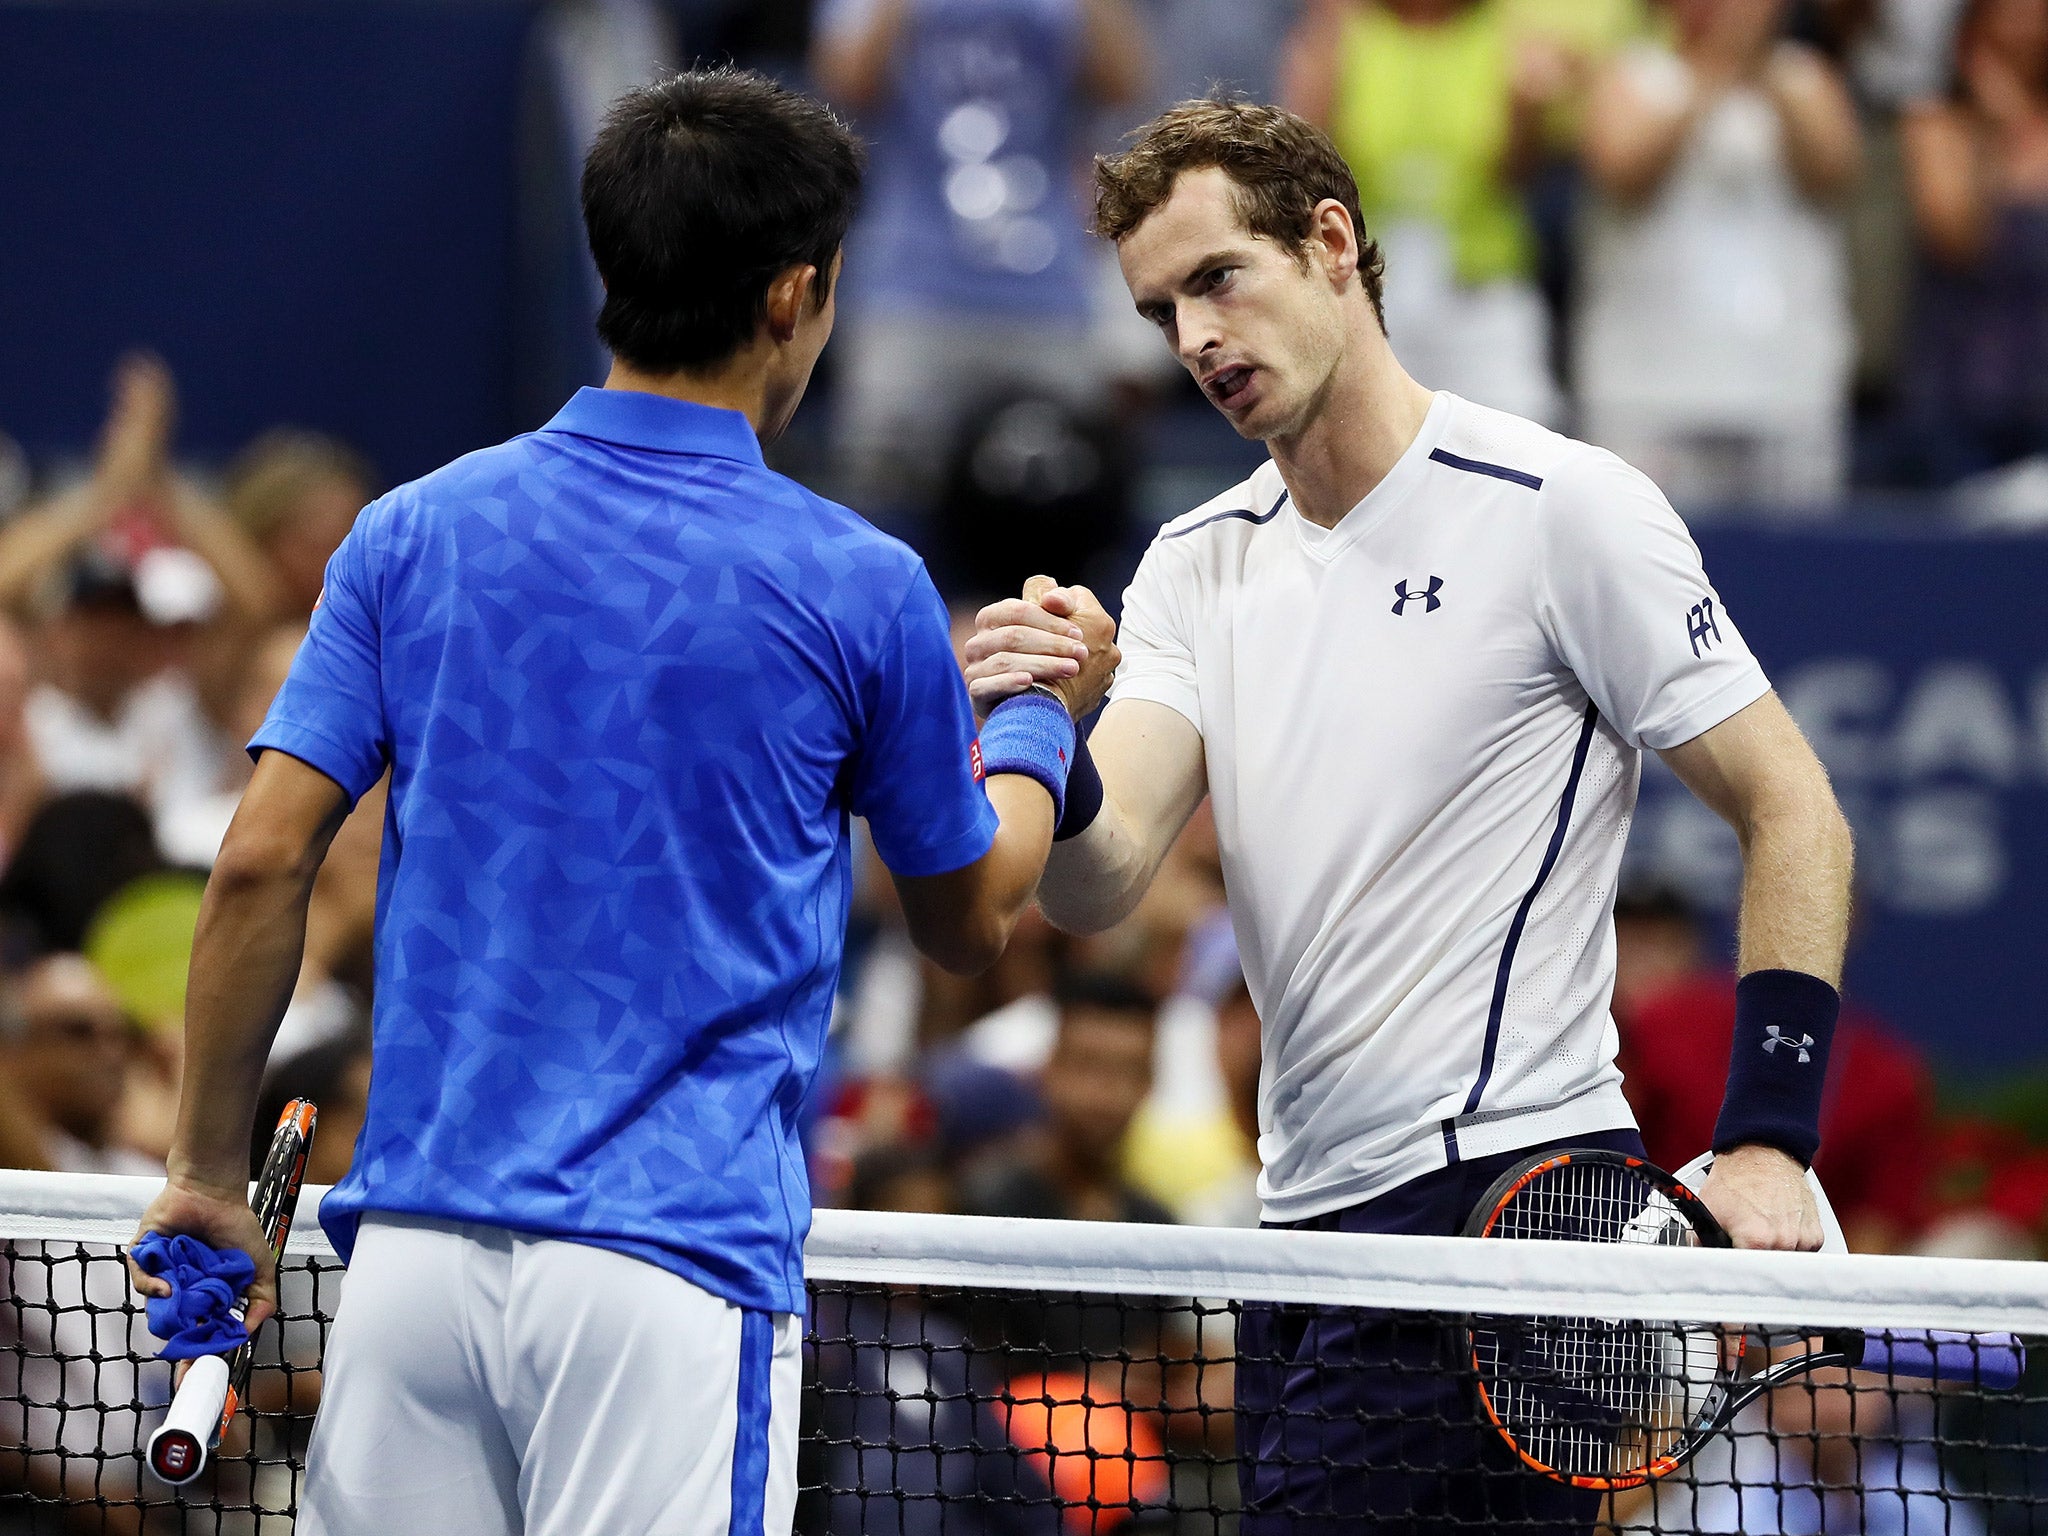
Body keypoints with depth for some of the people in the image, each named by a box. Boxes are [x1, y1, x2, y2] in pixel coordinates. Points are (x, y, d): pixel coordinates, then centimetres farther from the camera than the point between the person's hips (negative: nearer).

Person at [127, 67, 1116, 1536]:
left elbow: (263, 863, 1)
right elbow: (971, 918, 13)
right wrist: (1046, 716, 32)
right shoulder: (859, 588, -2)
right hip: (668, 1272, -3)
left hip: (415, 1239, 4)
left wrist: (207, 1172, 10)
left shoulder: (414, 533, 6)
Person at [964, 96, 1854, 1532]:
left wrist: (1766, 1144, -14)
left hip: (1506, 1182, -7)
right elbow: (1099, 886, 1)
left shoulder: (1563, 506, -5)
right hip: (1312, 1212, 7)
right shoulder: (1201, 565, 13)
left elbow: (1792, 812, -4)